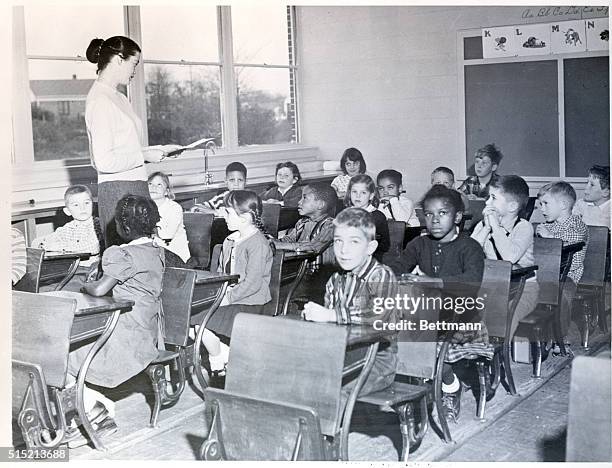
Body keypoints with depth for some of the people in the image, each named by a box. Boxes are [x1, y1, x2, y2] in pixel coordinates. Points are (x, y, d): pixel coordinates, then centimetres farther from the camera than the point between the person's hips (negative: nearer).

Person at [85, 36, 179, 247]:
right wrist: (145, 155, -10)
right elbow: (104, 162, -18)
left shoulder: (118, 97, 17)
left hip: (134, 186, 9)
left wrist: (158, 150, 12)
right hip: (118, 191, -9)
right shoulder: (100, 100, -11)